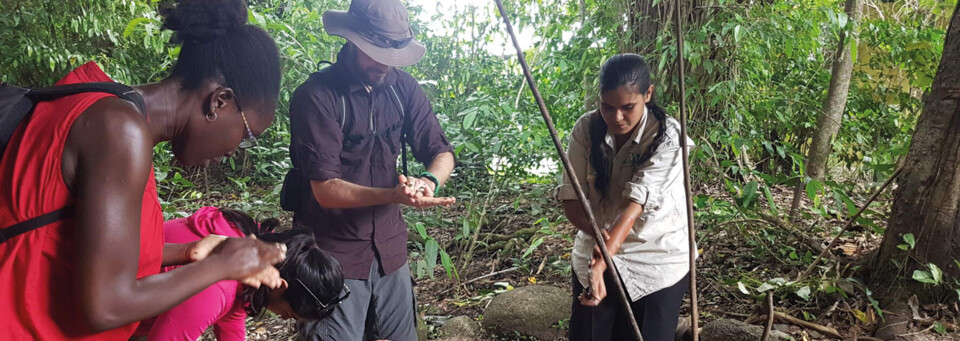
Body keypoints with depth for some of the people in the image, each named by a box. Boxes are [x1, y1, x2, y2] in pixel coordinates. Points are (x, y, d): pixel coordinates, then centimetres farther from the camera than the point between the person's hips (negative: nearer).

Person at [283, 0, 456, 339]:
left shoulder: (403, 87, 0)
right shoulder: (316, 95, -15)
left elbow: (441, 153, 2)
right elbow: (326, 190, -19)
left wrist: (429, 180, -22)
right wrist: (394, 195, -33)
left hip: (390, 248, 5)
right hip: (333, 255, -5)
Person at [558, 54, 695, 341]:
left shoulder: (668, 137, -19)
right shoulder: (586, 129, -9)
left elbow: (634, 203, -28)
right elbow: (570, 196, -12)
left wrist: (600, 265, -37)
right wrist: (596, 233, -32)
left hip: (656, 263, -3)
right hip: (593, 253, 3)